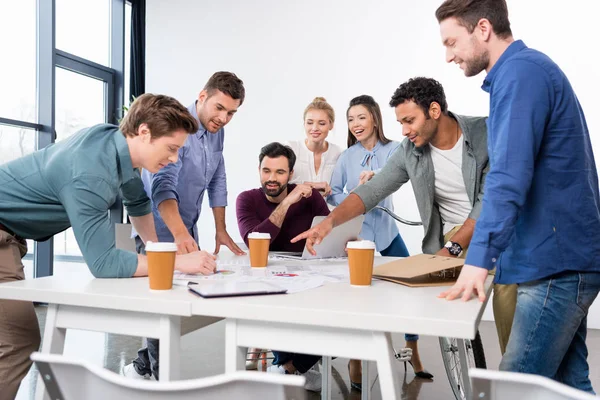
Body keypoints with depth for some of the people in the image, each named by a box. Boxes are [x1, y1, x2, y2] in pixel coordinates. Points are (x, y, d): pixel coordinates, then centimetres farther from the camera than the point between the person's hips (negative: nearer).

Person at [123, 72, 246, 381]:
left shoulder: (217, 133, 4)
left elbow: (217, 181, 9)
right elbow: (163, 186, -34)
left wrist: (221, 231, 4)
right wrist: (180, 234, -48)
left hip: (187, 232, 8)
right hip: (159, 231, -8)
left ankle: (142, 367, 30)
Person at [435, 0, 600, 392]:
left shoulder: (520, 71, -14)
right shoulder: (527, 68, 18)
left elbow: (509, 177, -25)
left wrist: (478, 258, -27)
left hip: (556, 262, -10)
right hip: (563, 256, 10)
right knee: (567, 382, 15)